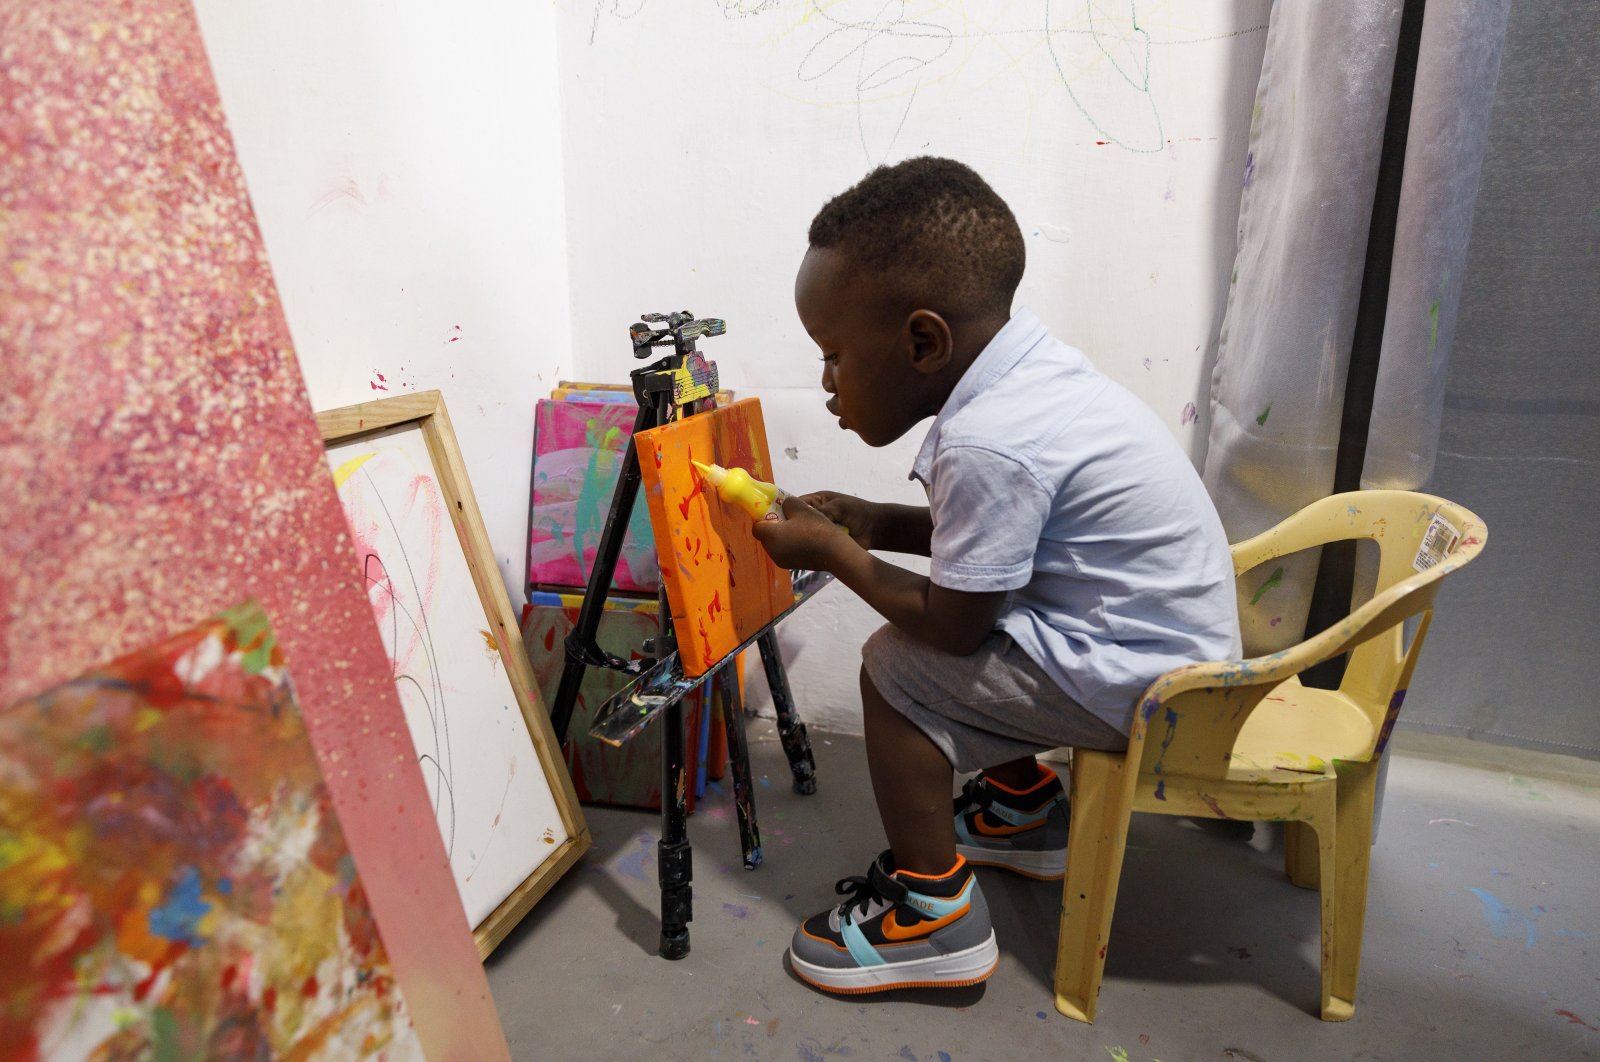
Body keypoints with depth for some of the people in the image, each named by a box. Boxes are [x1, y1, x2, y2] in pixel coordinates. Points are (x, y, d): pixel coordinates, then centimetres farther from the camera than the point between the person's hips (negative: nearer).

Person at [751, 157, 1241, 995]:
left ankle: (934, 910, 7)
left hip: (1137, 681, -10)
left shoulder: (987, 443, -29)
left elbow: (954, 625, -20)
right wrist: (874, 524, 4)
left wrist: (833, 553, -8)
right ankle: (1022, 808, 36)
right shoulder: (1025, 369, 0)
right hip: (1168, 634, 10)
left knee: (896, 664, -10)